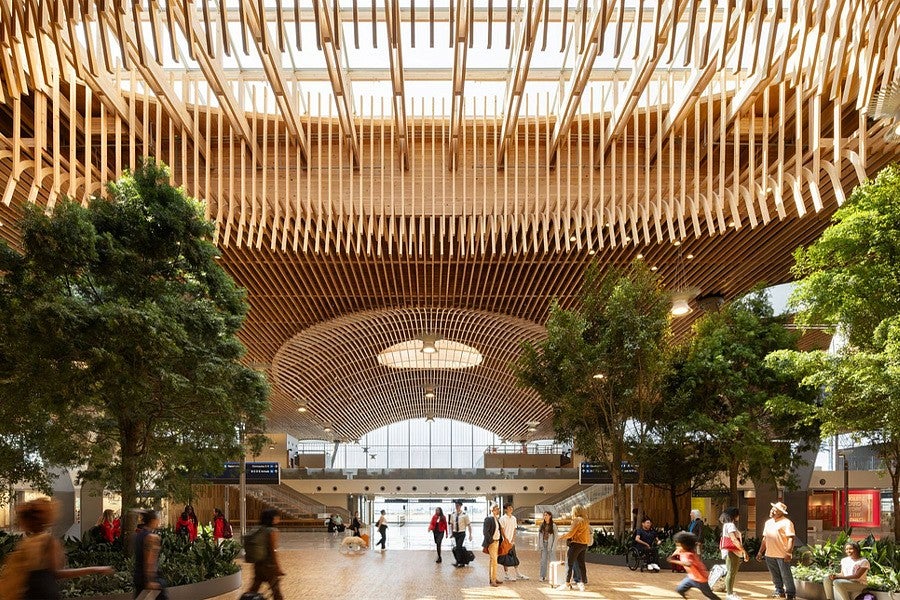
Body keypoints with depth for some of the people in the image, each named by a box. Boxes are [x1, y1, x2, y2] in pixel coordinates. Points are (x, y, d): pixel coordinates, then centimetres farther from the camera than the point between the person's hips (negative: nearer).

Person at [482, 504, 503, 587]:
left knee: (492, 560, 15)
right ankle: (493, 580, -6)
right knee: (494, 561, -9)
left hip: (496, 541, 9)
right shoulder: (488, 519, -15)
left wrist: (499, 541, 10)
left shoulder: (497, 518, 11)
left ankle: (491, 578, 23)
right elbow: (485, 531, -18)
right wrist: (491, 541, -17)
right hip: (491, 542, -9)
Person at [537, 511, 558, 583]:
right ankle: (543, 576, 3)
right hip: (543, 544, 3)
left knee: (550, 560, 0)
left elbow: (556, 536, -4)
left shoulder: (553, 525, -4)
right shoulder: (542, 525, 8)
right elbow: (539, 534, 12)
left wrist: (553, 546, -10)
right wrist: (539, 544, 4)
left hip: (550, 544, -3)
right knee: (543, 560, 0)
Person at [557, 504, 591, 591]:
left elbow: (570, 533, -16)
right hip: (584, 544, 9)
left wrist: (562, 537, 0)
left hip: (576, 544, -9)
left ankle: (567, 583, -4)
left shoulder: (577, 520, -13)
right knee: (581, 564, 10)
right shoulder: (586, 521, 14)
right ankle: (582, 583, 10)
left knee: (569, 564, -3)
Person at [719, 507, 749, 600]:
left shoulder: (727, 525, 18)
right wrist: (744, 551, -29)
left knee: (733, 573, 16)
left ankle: (730, 592, 23)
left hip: (734, 552, 11)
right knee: (731, 572, -7)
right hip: (731, 552, -11)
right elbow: (734, 540, -26)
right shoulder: (730, 525, -15)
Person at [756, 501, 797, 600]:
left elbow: (791, 538, -15)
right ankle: (779, 592, 27)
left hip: (782, 555, -7)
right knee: (775, 576, 14)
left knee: (786, 575, -1)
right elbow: (765, 538, 21)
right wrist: (760, 552, 18)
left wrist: (789, 552, -22)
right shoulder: (768, 522, 15)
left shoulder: (786, 522, -9)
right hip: (770, 555, 7)